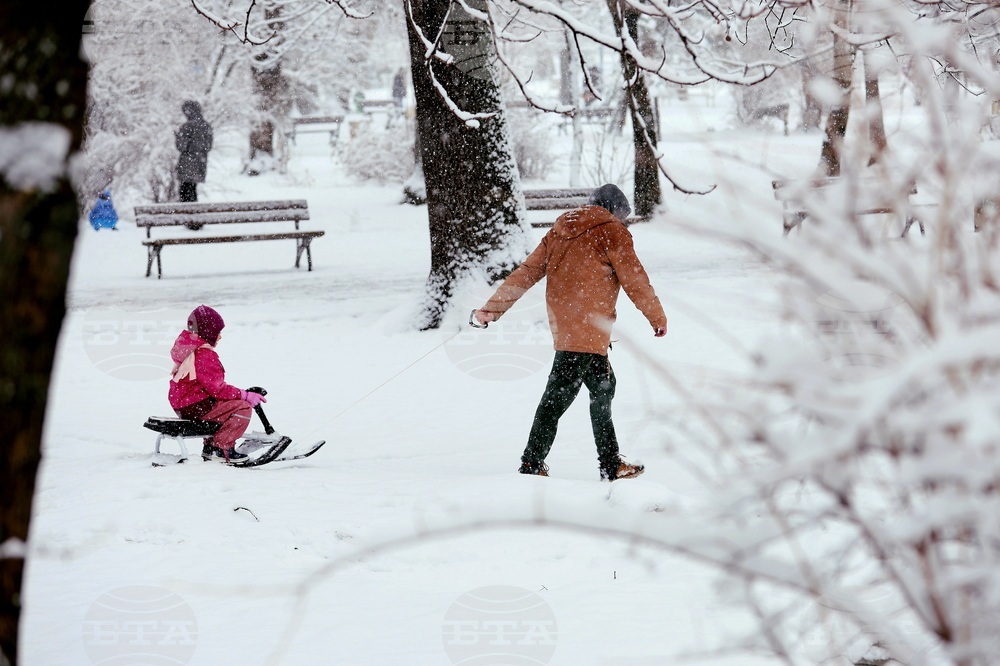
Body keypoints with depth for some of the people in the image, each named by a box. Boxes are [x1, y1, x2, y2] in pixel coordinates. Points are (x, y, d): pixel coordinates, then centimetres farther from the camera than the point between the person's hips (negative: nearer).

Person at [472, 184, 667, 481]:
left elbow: (526, 273, 13)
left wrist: (492, 309, 11)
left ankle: (611, 465, 19)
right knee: (559, 394, -8)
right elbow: (634, 279, -2)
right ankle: (532, 464, -10)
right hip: (587, 327, -8)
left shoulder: (560, 232, 17)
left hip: (563, 323, 8)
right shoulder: (612, 232, -2)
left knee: (603, 387, 16)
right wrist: (658, 317, 11)